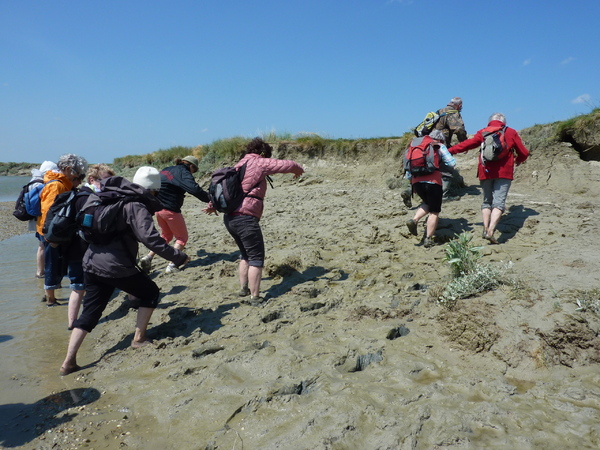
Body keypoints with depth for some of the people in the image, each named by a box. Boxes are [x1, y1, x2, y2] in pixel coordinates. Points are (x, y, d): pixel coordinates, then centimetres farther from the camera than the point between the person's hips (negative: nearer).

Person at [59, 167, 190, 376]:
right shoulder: (136, 207, -13)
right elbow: (151, 239, -23)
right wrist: (179, 257, -18)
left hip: (91, 263, 8)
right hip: (116, 266, -8)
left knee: (90, 312, 13)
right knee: (150, 292, 13)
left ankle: (68, 362, 11)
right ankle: (139, 339, 17)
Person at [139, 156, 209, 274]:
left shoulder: (166, 170, 16)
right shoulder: (184, 173, -9)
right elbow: (194, 189, -25)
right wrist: (210, 199, -21)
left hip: (158, 208, 8)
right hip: (171, 210, -8)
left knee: (166, 235, 25)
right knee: (182, 237, 7)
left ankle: (148, 257, 12)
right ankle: (172, 265, -4)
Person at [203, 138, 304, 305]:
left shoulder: (239, 165, 21)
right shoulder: (259, 163, -2)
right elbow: (287, 165, -3)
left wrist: (212, 205, 44)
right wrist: (299, 170, 19)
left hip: (229, 217, 9)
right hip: (246, 217, -9)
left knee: (246, 255, 23)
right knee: (256, 258, 0)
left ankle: (243, 289, 27)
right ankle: (255, 297, 2)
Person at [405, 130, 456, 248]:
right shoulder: (440, 147, 9)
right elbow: (452, 163, 2)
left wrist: (411, 183, 24)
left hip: (416, 181, 5)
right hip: (433, 181, -5)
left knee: (427, 204, 27)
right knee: (434, 212, 7)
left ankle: (414, 220, 4)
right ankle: (428, 239, 5)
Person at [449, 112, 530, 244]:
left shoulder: (482, 133, 11)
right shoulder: (511, 133, 11)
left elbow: (466, 144, 4)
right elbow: (524, 153, 15)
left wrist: (449, 151, 10)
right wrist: (518, 160, 35)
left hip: (485, 172, 2)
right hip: (504, 172, -2)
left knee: (487, 201, 15)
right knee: (499, 202, -7)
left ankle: (485, 228, 6)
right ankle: (490, 231, -20)